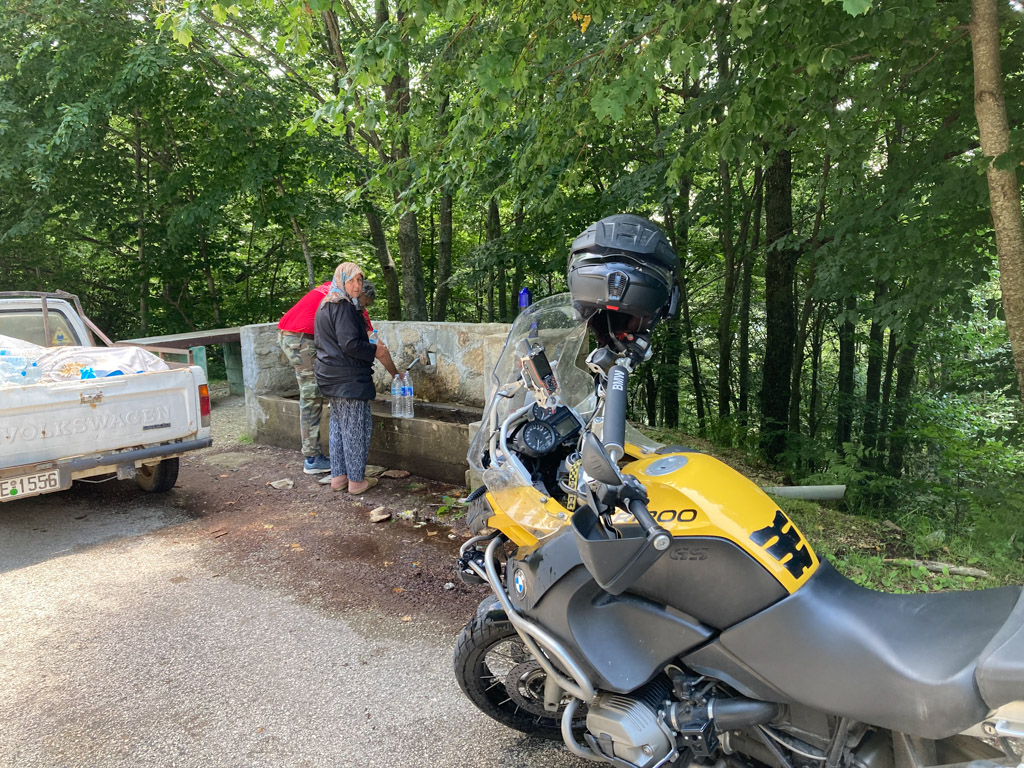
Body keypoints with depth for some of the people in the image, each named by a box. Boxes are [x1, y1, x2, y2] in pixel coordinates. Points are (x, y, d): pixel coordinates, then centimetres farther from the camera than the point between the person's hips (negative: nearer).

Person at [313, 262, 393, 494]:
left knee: (338, 426, 16)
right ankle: (356, 480, 5)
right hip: (349, 378, -10)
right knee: (356, 427, -1)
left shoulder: (325, 306, 14)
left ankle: (338, 476, 23)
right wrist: (374, 351, -8)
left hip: (331, 377, 10)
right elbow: (350, 344, -23)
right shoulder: (343, 307, -17)